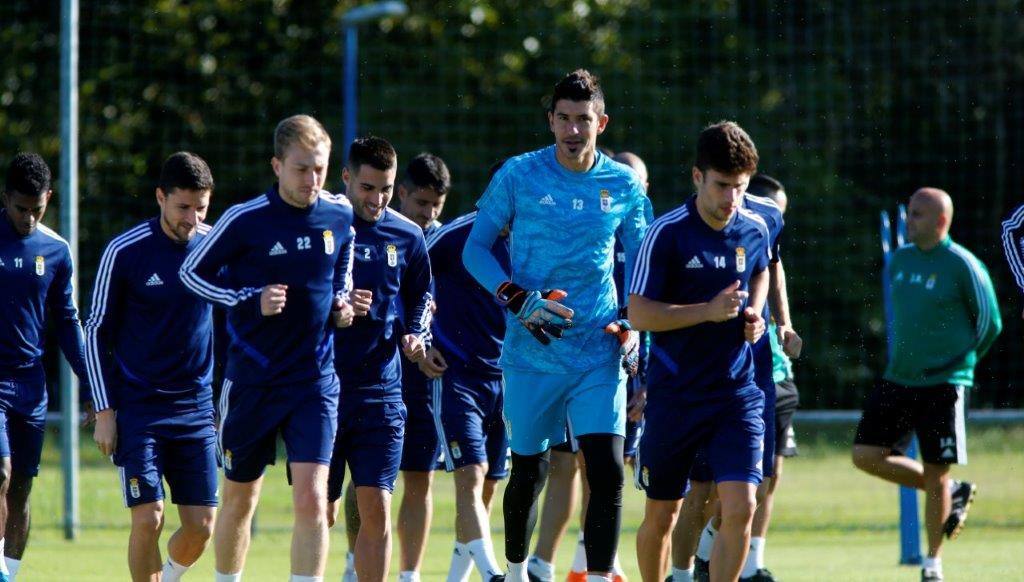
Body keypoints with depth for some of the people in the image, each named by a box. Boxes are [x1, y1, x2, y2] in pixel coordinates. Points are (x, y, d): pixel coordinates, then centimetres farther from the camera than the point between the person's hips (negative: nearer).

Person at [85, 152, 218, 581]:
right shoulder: (125, 252, -7)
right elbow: (97, 332, -1)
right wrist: (105, 411, -5)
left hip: (196, 408, 3)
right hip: (138, 408, -3)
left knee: (201, 527, -2)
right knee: (149, 519, -13)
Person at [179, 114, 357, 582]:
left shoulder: (341, 215, 0)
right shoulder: (245, 220, -11)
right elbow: (191, 272, -2)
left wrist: (341, 304, 1)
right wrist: (251, 301, -15)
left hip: (316, 380, 1)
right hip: (252, 380, -1)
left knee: (312, 498, -13)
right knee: (240, 499, 11)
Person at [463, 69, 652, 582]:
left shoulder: (625, 187, 3)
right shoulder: (518, 175, -2)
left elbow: (642, 265, 15)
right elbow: (475, 249, 2)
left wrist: (633, 329, 0)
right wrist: (518, 300, -13)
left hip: (599, 353, 1)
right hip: (531, 355, -1)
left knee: (607, 472, -13)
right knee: (529, 472, 10)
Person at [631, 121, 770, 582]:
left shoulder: (755, 229, 2)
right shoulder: (668, 233, -12)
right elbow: (638, 313, -14)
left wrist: (755, 313, 5)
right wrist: (708, 311, -23)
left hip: (737, 393, 2)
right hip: (673, 395, -2)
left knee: (740, 508, -14)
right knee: (662, 514, 10)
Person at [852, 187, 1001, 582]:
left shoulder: (962, 266, -10)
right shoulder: (899, 260, 9)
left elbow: (990, 325, -2)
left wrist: (958, 361, 5)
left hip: (943, 386, -6)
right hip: (898, 381, 6)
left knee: (935, 473, -2)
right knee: (866, 455, -3)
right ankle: (952, 493, 15)